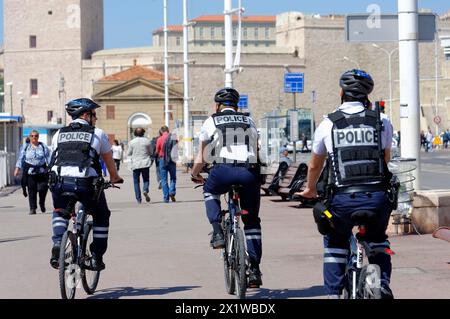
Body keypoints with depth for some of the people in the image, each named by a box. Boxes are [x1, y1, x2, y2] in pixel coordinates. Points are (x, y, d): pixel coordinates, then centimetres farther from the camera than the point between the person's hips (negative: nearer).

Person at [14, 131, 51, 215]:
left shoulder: (43, 146, 8)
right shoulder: (25, 147, 9)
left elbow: (48, 158, 6)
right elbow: (21, 158, 8)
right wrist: (17, 169, -1)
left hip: (41, 171, 0)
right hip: (29, 172, 0)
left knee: (42, 188, -8)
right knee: (31, 190, -2)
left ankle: (42, 203, 18)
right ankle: (32, 208, 3)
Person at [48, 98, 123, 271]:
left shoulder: (59, 134, 21)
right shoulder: (98, 134, 14)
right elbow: (109, 160, 25)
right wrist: (115, 177, 44)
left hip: (59, 180, 3)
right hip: (85, 182, -3)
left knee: (60, 211, 33)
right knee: (101, 216, 22)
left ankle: (57, 243, 10)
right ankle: (96, 258, 18)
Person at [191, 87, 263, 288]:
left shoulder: (212, 121, 15)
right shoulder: (249, 121, 23)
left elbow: (201, 154, 16)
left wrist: (195, 174, 33)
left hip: (223, 170, -2)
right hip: (249, 172, 2)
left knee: (210, 191, 33)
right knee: (252, 221, 15)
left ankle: (217, 232, 13)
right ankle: (254, 270, 10)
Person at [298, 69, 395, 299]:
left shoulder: (328, 124, 5)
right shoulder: (382, 121, 5)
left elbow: (315, 165, 18)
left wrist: (310, 189, 37)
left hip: (343, 199, -1)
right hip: (377, 197, 1)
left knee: (334, 243, 22)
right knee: (378, 239, 28)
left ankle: (334, 293, 13)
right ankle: (383, 286, 14)